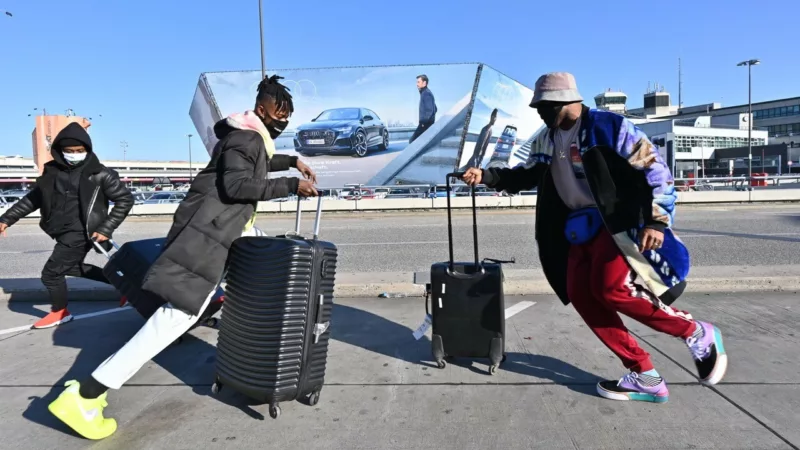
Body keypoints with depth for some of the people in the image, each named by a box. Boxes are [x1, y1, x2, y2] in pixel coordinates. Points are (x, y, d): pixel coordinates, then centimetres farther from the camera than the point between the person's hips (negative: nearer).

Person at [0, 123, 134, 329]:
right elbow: (33, 198, 15)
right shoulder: (52, 171, 4)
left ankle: (60, 312, 22)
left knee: (51, 272, -2)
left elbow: (125, 199, -9)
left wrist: (106, 229, -14)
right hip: (64, 234, 7)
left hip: (80, 234, -7)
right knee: (72, 267, 20)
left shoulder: (100, 174, -12)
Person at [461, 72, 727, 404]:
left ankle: (698, 334, 2)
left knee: (613, 288, -24)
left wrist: (657, 220, -22)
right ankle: (645, 378, 3)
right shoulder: (551, 140, 12)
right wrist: (486, 177, 4)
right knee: (582, 296, -5)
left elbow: (656, 171, -12)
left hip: (621, 221, -8)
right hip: (581, 229, 8)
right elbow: (527, 176, 19)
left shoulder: (610, 126, -10)